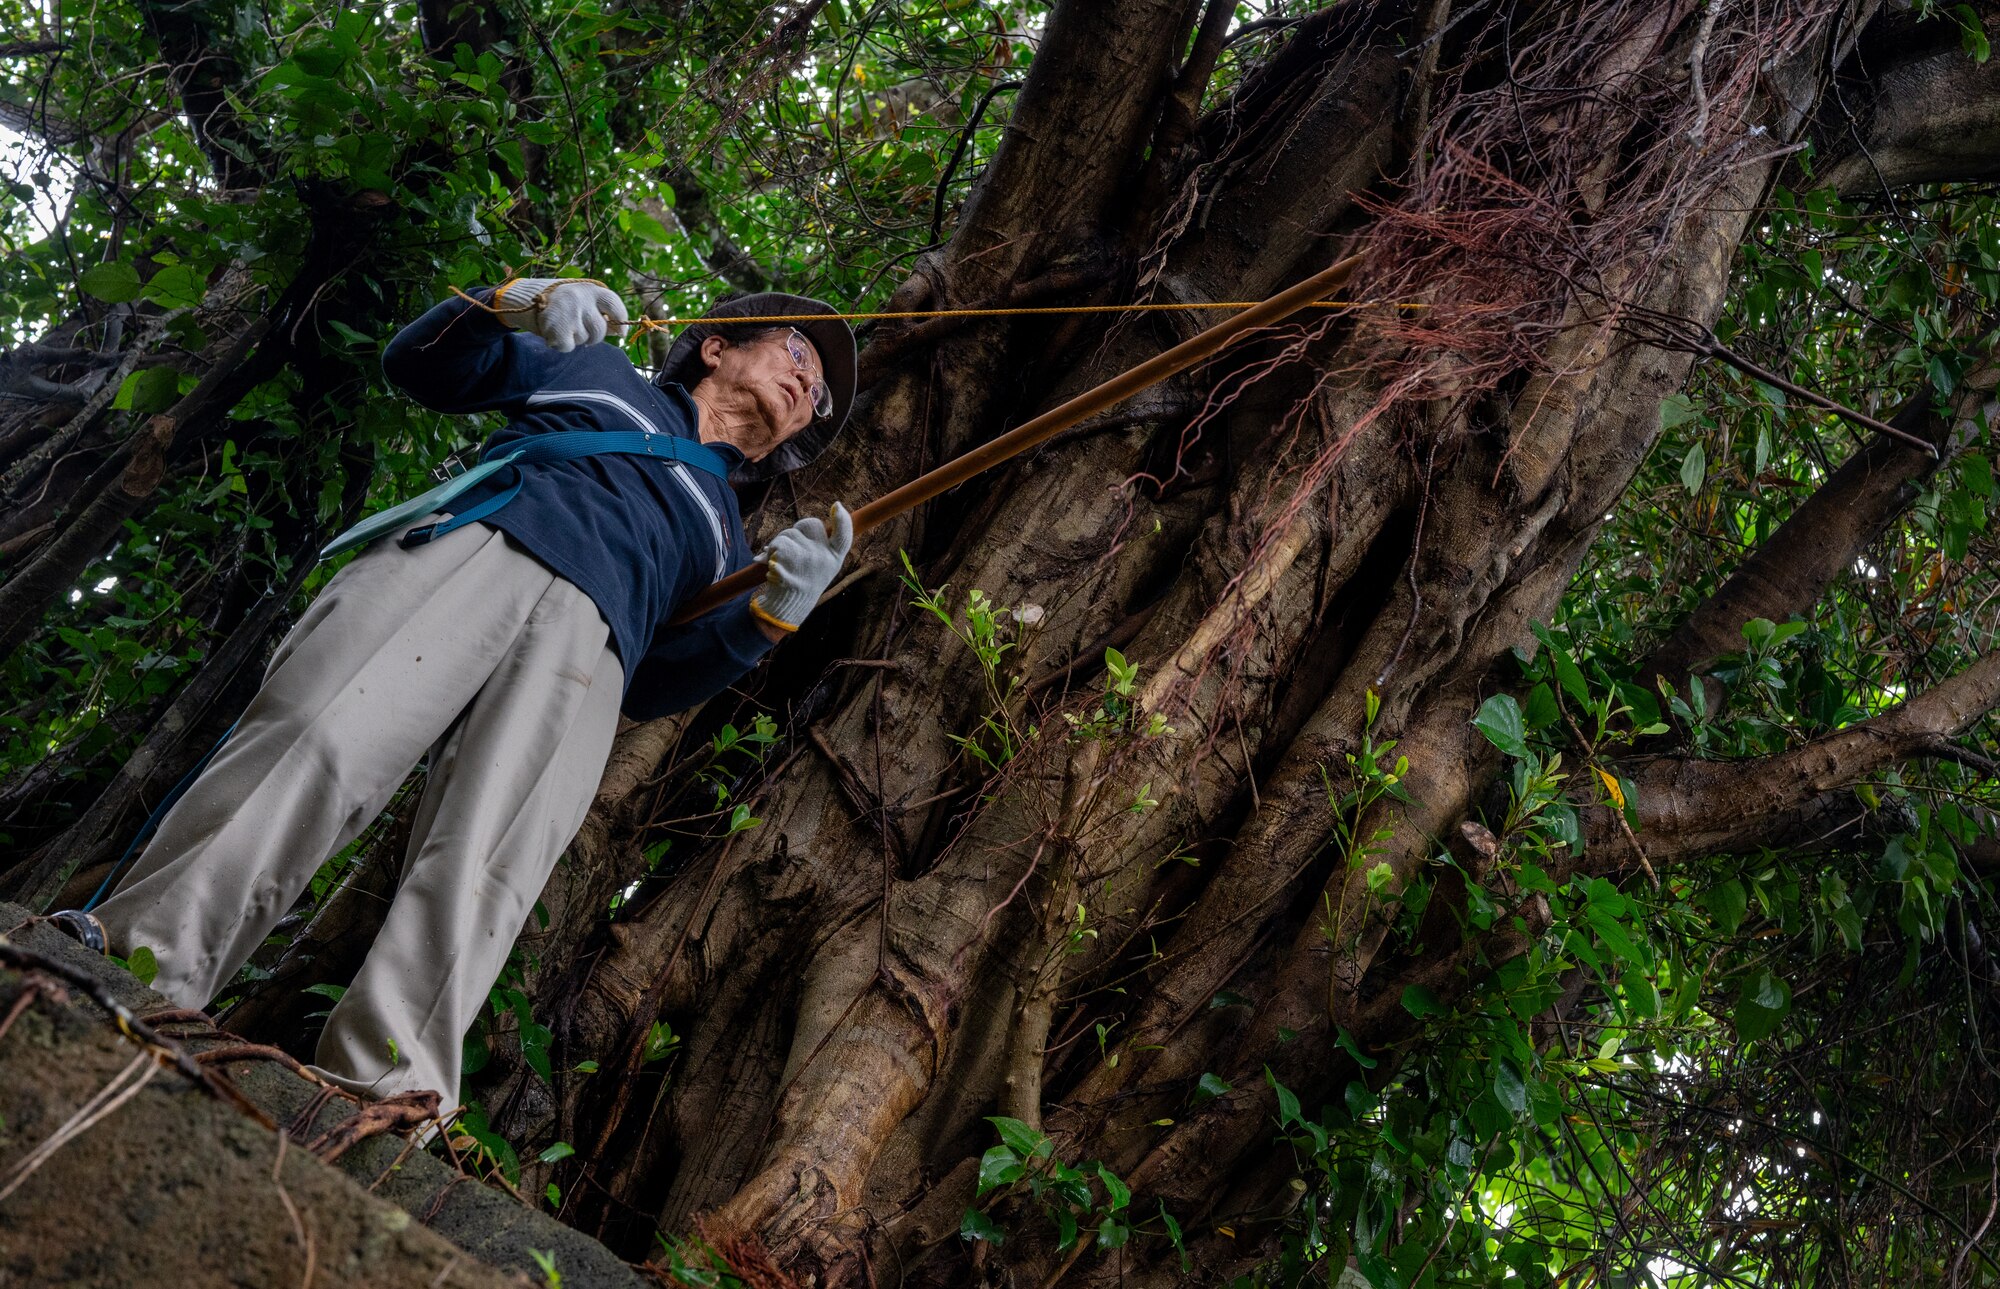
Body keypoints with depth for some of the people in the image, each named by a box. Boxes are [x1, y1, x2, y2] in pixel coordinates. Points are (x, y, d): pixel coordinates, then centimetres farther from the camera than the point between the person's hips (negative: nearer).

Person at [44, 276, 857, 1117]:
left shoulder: (722, 535, 37)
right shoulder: (593, 367, 34)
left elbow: (651, 687, 22)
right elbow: (417, 364, 26)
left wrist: (772, 615, 7)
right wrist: (514, 305, 7)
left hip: (589, 639, 2)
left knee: (485, 867, -24)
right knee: (318, 739, -28)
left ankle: (380, 1094, -38)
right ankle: (132, 969, -31)